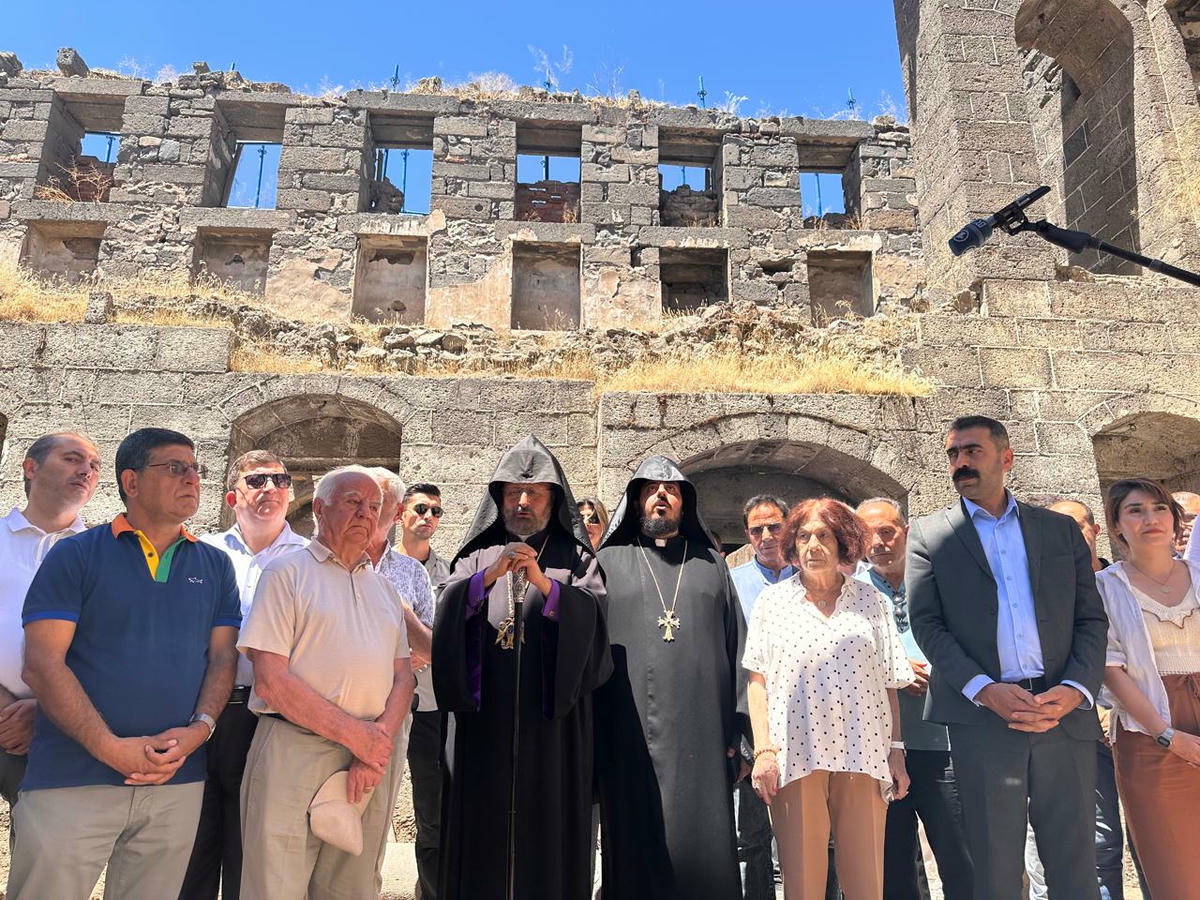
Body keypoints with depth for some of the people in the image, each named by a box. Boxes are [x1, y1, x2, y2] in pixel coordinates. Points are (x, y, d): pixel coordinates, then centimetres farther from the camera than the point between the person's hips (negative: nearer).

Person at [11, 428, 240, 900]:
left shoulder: (215, 566, 10)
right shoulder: (75, 555, 1)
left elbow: (223, 657, 8)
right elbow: (42, 664, -7)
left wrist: (199, 729, -10)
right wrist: (112, 749, -15)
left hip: (179, 782, 3)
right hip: (73, 779, -2)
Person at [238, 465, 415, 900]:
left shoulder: (383, 588, 16)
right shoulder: (288, 572, -1)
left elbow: (402, 677, 10)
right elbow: (271, 681, -10)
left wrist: (377, 745, -8)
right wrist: (356, 734, -12)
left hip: (368, 765, 5)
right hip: (294, 753, -5)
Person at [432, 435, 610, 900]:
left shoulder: (574, 557, 7)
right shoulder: (478, 556, 12)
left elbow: (593, 616, -9)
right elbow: (448, 613, -3)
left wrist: (545, 584, -23)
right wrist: (489, 576, -18)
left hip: (552, 719, -1)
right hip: (485, 719, 1)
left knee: (547, 826, 2)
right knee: (484, 824, 3)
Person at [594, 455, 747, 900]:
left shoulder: (711, 565, 15)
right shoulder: (609, 563, 10)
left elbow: (737, 647, 11)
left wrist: (737, 730, 2)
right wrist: (590, 738, -3)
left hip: (701, 742, 1)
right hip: (630, 741, -1)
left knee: (704, 851, 3)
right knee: (636, 855, 3)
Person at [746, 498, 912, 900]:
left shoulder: (868, 599, 10)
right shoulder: (773, 600, 7)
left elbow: (888, 682, 10)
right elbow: (757, 679, 5)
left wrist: (896, 750, 3)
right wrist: (763, 749, -4)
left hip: (864, 754, 1)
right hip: (795, 754, -1)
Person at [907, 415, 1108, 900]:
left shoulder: (1061, 529, 13)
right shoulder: (928, 534, 7)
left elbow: (1091, 619, 9)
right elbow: (927, 624, -1)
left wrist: (1075, 689, -9)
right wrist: (985, 690, -15)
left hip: (1065, 714, 2)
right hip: (982, 717, -2)